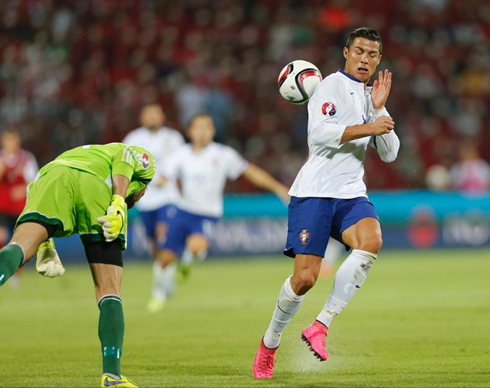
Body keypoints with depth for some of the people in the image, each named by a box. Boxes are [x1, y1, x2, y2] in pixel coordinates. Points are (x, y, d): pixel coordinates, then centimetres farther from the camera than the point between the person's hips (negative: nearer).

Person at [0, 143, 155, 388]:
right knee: (109, 291, 6)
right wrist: (118, 204, -6)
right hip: (97, 186, -3)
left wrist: (45, 245, 20)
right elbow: (124, 159, 8)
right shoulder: (143, 158, 35)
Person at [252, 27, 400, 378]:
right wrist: (368, 127, -21)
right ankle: (270, 343, 16)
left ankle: (321, 326, -21)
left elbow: (389, 154, 12)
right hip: (314, 191, -5)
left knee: (371, 242, -28)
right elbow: (319, 132, -19)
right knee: (305, 277, -11)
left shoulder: (372, 97, 18)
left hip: (351, 193, 5)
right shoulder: (331, 87, -2)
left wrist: (379, 109, 1)